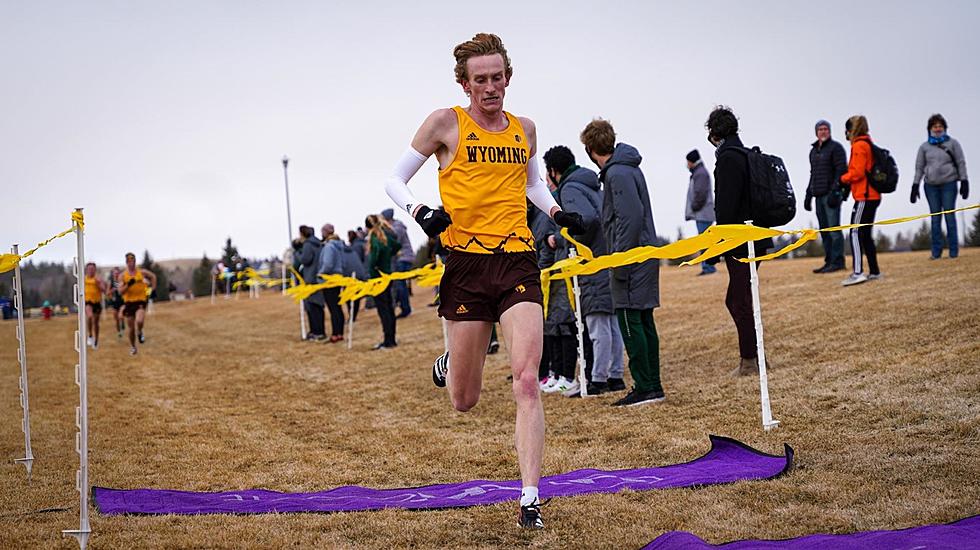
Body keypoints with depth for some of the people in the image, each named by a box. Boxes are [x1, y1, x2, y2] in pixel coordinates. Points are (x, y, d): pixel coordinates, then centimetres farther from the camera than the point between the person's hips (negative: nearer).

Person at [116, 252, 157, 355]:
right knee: (130, 326, 8)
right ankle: (132, 347, 28)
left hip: (140, 301, -1)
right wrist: (128, 285, -25)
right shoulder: (122, 275, -2)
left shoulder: (142, 272, 0)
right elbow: (120, 291, -9)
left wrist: (153, 288, 11)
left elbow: (153, 276, 18)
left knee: (139, 321, -27)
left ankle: (139, 332, 8)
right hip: (128, 302, 1)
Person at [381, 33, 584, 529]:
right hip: (467, 266, -2)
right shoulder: (446, 123, 1)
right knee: (464, 401, 7)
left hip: (518, 263, 2)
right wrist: (420, 212, -15)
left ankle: (530, 500, -9)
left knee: (527, 383, -14)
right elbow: (394, 181, 5)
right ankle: (449, 365, 45)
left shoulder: (524, 129, 12)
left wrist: (556, 211, 12)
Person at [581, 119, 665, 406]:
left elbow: (631, 217, -21)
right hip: (646, 256, 10)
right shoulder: (629, 168, 16)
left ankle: (645, 387, -6)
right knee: (643, 322, 12)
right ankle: (653, 386, 15)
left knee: (630, 321, -7)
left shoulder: (617, 173, -14)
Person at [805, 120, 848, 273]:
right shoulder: (813, 151, 21)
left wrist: (834, 191, -19)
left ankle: (837, 261, -9)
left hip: (832, 194, -8)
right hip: (819, 196, 8)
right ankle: (829, 262, 9)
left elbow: (841, 170, -11)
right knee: (824, 230, 6)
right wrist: (809, 194, 20)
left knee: (833, 227, -9)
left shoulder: (835, 148, -2)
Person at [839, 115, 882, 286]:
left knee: (855, 233, -12)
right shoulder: (868, 144, 18)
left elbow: (857, 173, -17)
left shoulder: (859, 146, -11)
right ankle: (874, 272, 17)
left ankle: (858, 273, -20)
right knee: (865, 234, 14)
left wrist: (842, 179, -1)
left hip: (864, 197, -10)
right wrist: (848, 185, 11)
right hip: (872, 195, 10)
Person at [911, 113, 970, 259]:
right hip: (931, 186, 2)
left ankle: (953, 251, 1)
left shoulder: (952, 143, 5)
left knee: (950, 216, -3)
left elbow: (961, 163, 5)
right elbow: (919, 167, 11)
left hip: (949, 184, -2)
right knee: (935, 218, 1)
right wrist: (915, 186, 6)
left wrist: (964, 182, -1)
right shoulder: (924, 147, 10)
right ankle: (936, 251, 4)